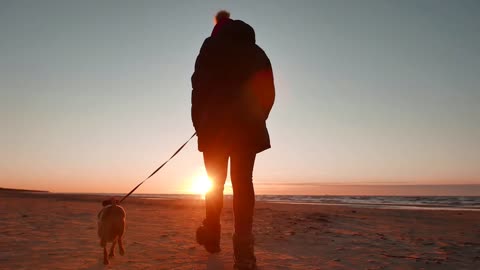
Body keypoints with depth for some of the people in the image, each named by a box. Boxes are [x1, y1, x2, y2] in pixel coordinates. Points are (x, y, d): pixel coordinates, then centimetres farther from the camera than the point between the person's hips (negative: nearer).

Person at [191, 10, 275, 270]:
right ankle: (243, 248, -13)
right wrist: (256, 120, 14)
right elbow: (268, 92, 11)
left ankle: (212, 236, 22)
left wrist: (198, 124, 3)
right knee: (243, 181, -2)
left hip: (216, 123, -2)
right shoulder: (257, 52, 19)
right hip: (249, 124, 2)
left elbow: (200, 87, -2)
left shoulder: (211, 46, 8)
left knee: (215, 181, 10)